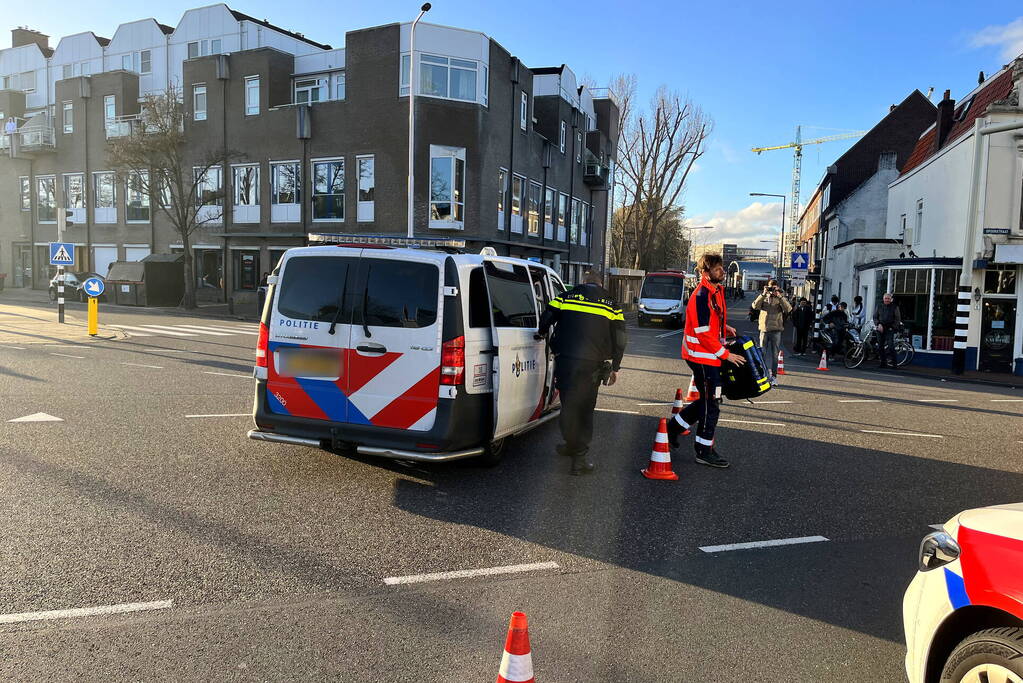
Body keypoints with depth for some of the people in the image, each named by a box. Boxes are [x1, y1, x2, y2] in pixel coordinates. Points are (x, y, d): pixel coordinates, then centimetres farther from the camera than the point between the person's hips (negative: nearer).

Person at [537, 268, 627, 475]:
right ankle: (580, 457, 5)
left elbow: (547, 317, 7)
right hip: (592, 364, 0)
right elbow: (620, 339, 10)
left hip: (565, 360, 0)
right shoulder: (611, 303, 11)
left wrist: (542, 334, 29)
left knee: (568, 405, 13)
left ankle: (571, 445, 27)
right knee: (585, 408, 6)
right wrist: (615, 367, 17)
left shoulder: (567, 296, 9)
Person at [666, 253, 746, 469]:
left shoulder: (716, 290, 10)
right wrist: (725, 354, -17)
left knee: (708, 400, 18)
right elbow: (703, 333, -22)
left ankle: (675, 426, 31)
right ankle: (705, 451, 10)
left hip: (710, 355, 10)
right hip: (702, 356, -9)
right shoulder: (702, 295, -20)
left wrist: (725, 327, 10)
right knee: (710, 404, -2)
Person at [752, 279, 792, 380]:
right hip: (764, 329, 1)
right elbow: (755, 306, -9)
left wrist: (779, 296, -16)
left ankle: (774, 375, 10)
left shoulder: (780, 299, 6)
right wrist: (763, 294, -13)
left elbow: (788, 309, -12)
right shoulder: (763, 298, 9)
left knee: (775, 354, 4)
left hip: (776, 330, -1)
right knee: (762, 353, 5)